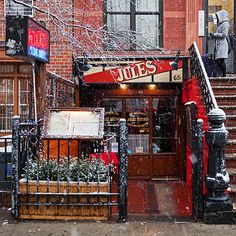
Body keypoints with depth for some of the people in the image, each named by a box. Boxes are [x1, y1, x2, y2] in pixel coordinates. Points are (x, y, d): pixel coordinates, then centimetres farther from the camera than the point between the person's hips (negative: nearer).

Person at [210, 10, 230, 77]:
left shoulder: (225, 24, -6)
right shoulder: (220, 24, 21)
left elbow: (224, 34, -15)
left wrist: (214, 34, -10)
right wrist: (213, 36, 8)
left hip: (222, 45, -9)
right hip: (218, 45, 9)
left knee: (221, 60, -10)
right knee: (217, 60, 7)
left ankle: (224, 75, -6)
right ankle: (223, 74, 13)